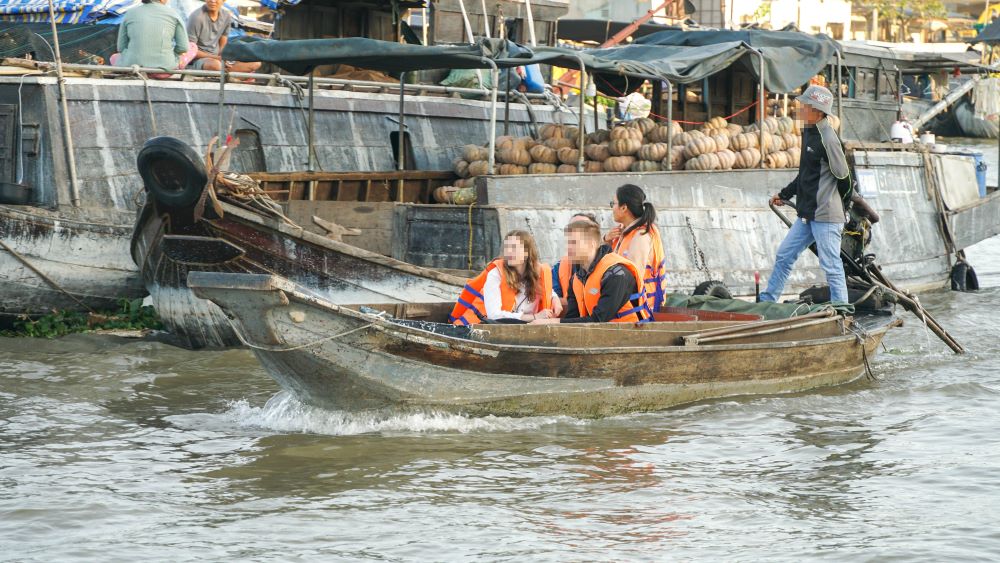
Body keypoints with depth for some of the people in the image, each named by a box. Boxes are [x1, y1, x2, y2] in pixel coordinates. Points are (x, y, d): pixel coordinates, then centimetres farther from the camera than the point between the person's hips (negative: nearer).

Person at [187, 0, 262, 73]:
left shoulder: (226, 16, 3)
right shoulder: (197, 17, -14)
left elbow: (223, 45, 12)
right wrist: (216, 58, -20)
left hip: (216, 57, 6)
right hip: (199, 59, -6)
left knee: (256, 64, -7)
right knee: (215, 65, -41)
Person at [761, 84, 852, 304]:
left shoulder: (827, 139, -18)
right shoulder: (808, 133, 11)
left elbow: (843, 177, -12)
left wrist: (840, 206, 2)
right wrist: (785, 194, 25)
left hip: (825, 216, -9)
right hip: (807, 216, 9)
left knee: (832, 267, -3)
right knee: (784, 255, 14)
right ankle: (767, 301, 24)